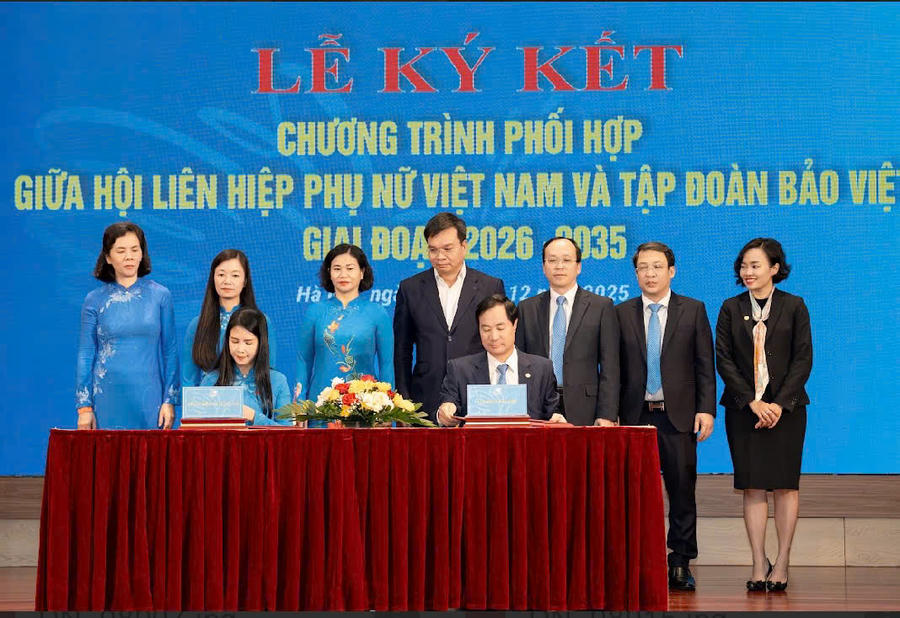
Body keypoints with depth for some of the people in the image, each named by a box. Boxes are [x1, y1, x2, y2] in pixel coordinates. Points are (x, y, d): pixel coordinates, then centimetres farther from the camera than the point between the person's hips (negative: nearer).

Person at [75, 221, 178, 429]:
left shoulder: (160, 296, 4)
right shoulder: (94, 300, 4)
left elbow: (170, 350, 5)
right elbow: (85, 355, 6)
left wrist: (170, 401, -1)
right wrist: (84, 406, 0)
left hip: (149, 397, 0)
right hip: (107, 400, 0)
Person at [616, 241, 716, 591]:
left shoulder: (693, 311, 5)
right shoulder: (621, 314, 8)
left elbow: (705, 365, 3)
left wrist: (706, 409, -6)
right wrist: (611, 413, 1)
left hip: (678, 416, -1)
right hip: (635, 415, 1)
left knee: (682, 492, 2)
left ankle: (680, 564, 10)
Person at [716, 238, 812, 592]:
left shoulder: (793, 307, 3)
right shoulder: (731, 308, 6)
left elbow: (803, 359, -1)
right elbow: (723, 360, 1)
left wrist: (780, 404, -11)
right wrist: (752, 402, -10)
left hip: (786, 407, -1)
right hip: (742, 408, 1)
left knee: (786, 484, 0)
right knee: (752, 486, 0)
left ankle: (782, 563, 5)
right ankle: (759, 564, 3)